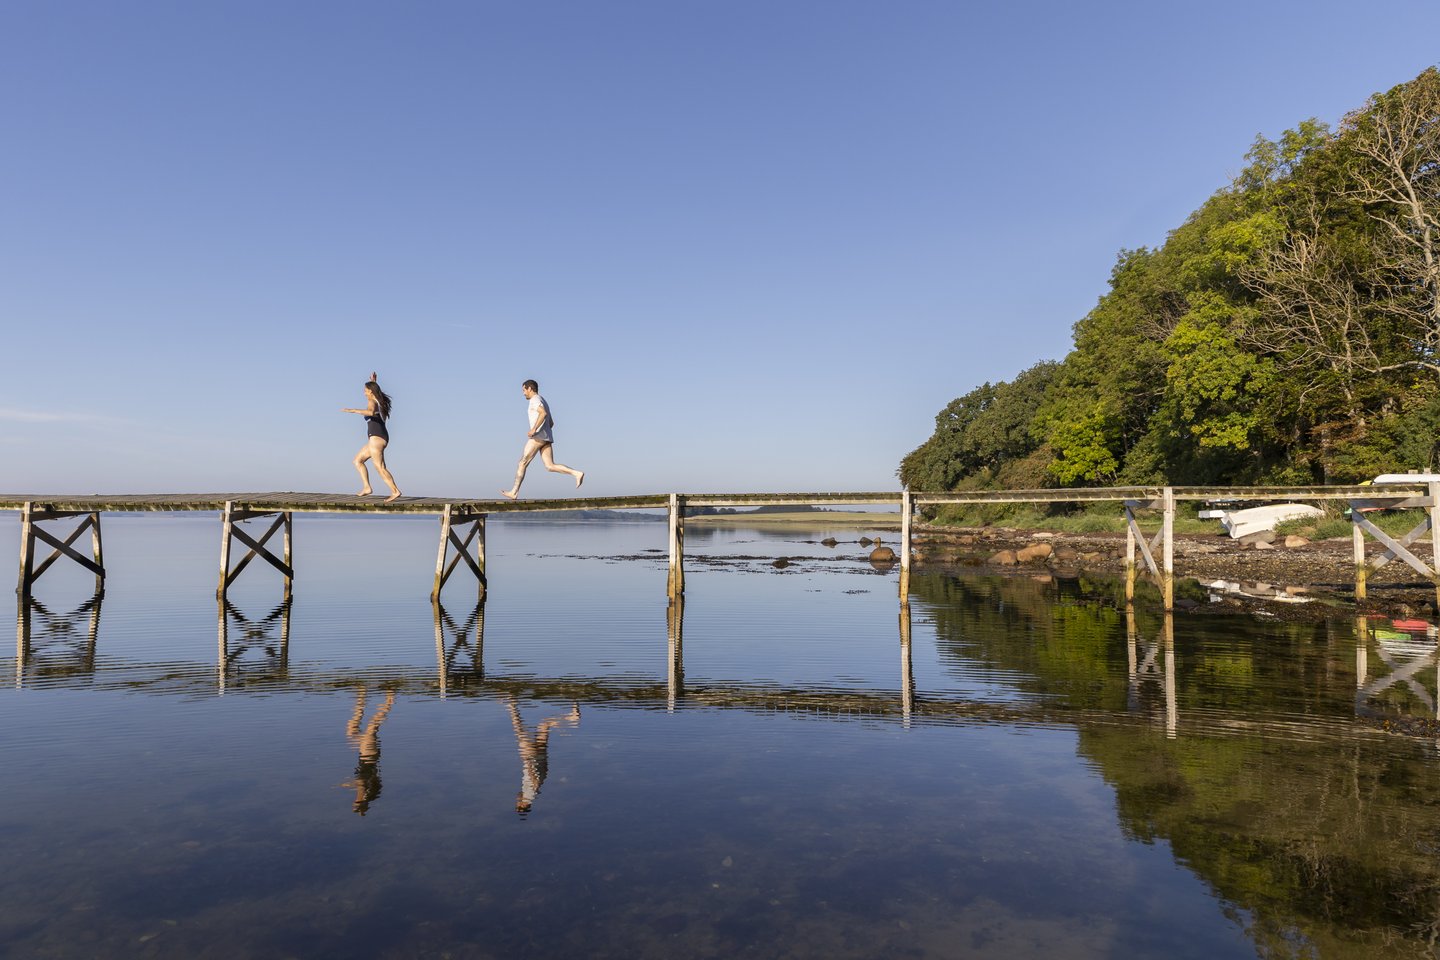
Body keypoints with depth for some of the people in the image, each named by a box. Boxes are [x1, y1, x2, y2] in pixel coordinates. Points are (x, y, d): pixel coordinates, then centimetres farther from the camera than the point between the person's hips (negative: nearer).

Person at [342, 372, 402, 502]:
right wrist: (374, 382, 45)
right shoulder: (379, 401, 18)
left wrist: (353, 410, -35)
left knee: (380, 467, -14)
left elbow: (370, 412, -33)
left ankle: (395, 491, -21)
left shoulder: (372, 402, -8)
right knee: (357, 460, 16)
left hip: (376, 437, -10)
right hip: (382, 437, 10)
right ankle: (367, 487, 8)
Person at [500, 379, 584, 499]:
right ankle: (576, 473, -21)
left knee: (522, 463, -2)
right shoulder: (543, 402, 28)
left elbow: (543, 413, -22)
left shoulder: (535, 399, -2)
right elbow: (551, 423, 30)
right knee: (550, 466, -4)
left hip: (537, 436, -9)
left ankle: (514, 492, -1)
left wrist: (534, 429, -23)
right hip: (547, 438, 9)